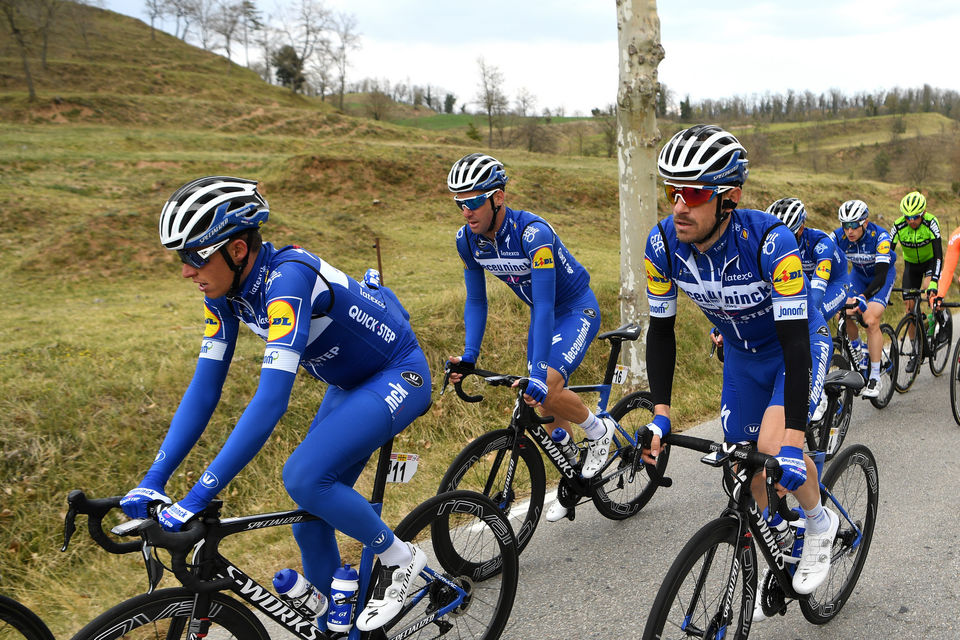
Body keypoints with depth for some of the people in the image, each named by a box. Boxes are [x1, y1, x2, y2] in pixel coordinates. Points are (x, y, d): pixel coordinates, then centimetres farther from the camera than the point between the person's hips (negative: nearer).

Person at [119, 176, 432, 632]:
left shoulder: (287, 277, -33)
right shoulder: (225, 290, -8)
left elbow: (272, 399, -40)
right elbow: (204, 387, -5)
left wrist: (199, 496, -40)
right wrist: (153, 479, -12)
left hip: (398, 376, -8)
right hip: (350, 383, 8)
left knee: (303, 478, -24)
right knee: (311, 520, 5)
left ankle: (399, 558, -2)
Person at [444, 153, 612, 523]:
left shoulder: (533, 232, -34)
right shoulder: (468, 239, -13)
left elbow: (545, 306, -38)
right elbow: (476, 300, -3)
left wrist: (537, 376, -42)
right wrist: (469, 355, -14)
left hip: (576, 310, -7)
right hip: (542, 314, 7)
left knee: (547, 389, -26)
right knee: (548, 405, 7)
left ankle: (600, 430, 3)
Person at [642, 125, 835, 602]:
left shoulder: (769, 240, -36)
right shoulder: (663, 243, -23)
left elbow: (794, 340, -36)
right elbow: (661, 330, -11)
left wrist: (793, 443, -41)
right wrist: (659, 414, -17)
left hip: (800, 345, -5)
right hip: (741, 354, 5)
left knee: (773, 447, -26)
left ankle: (820, 521, 7)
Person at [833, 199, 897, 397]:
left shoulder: (880, 236, -33)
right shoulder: (838, 237, -24)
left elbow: (881, 275, -40)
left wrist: (863, 296, -56)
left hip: (884, 273, -4)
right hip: (858, 273, 4)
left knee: (871, 320, -21)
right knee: (844, 314, -17)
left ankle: (875, 378, -14)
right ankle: (858, 350, 13)